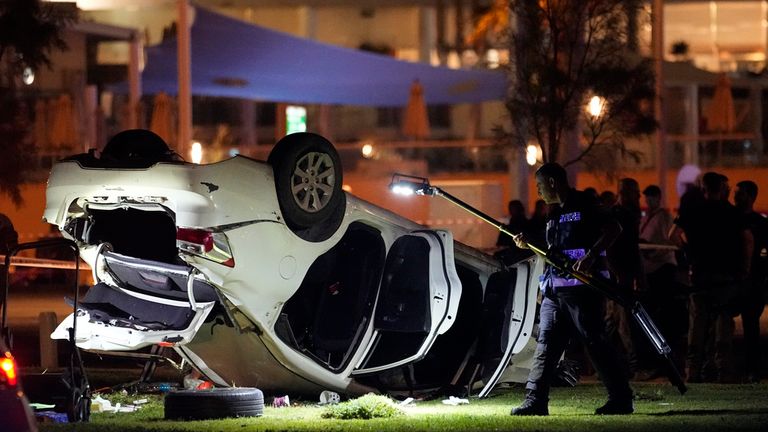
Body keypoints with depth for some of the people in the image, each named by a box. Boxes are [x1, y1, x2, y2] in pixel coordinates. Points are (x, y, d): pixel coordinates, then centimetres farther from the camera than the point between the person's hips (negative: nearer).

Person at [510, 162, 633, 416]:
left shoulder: (583, 205, -7)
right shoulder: (554, 213, 20)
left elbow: (613, 229, -14)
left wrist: (591, 255, -24)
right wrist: (528, 245, 11)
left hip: (581, 285, -9)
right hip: (554, 288, 9)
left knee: (594, 341, -8)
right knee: (546, 344, 4)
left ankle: (621, 399, -3)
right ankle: (535, 401, 4)